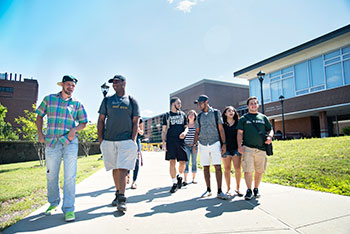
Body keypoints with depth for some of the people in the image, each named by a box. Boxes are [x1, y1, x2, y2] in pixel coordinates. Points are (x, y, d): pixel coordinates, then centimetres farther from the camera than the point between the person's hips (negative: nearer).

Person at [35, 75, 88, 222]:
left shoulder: (77, 104, 8)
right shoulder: (49, 99, 10)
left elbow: (83, 122, 10)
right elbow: (39, 116, 16)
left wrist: (75, 129, -10)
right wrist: (40, 133, 3)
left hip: (70, 142, -1)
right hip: (52, 142, 1)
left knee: (70, 176, -5)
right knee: (51, 175, 10)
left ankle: (68, 208, 2)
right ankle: (53, 202, 32)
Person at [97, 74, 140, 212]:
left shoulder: (132, 101, 8)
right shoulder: (107, 100, 13)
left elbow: (135, 123, 5)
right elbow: (101, 120, 11)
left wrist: (133, 140, -6)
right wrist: (100, 139, 2)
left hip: (126, 140, -2)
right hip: (108, 140, 3)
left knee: (122, 169, -9)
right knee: (115, 168, 9)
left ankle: (122, 199, -7)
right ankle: (118, 193, 25)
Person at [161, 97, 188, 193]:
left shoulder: (183, 114, 15)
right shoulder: (166, 115, 8)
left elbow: (186, 127, 17)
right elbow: (163, 130, 6)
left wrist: (184, 132, -7)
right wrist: (164, 142, -5)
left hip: (181, 141, 2)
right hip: (170, 141, -2)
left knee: (182, 162, 1)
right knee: (172, 162, -5)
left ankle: (180, 176, 30)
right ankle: (174, 183, 5)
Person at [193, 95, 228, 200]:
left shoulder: (216, 113, 3)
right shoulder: (199, 116, 11)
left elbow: (221, 129, 1)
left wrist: (224, 143, -5)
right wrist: (195, 145, 6)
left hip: (215, 143, -3)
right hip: (203, 144, 3)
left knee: (218, 167, -7)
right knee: (206, 168, 6)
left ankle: (219, 192, -1)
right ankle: (208, 190, 17)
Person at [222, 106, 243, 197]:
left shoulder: (238, 123, 8)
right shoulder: (222, 124, 7)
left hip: (236, 148, 0)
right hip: (226, 148, 0)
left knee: (237, 169, -4)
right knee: (227, 169, 4)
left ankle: (237, 188, 10)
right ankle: (228, 189, 14)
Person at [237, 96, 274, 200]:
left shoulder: (263, 117, 15)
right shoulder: (243, 118, 9)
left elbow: (270, 129, 19)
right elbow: (240, 133, 5)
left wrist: (270, 137, -4)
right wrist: (239, 146, -7)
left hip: (261, 149, 3)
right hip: (247, 148, -2)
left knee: (259, 171, 8)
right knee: (248, 170, -7)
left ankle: (256, 189, 25)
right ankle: (249, 191, 5)